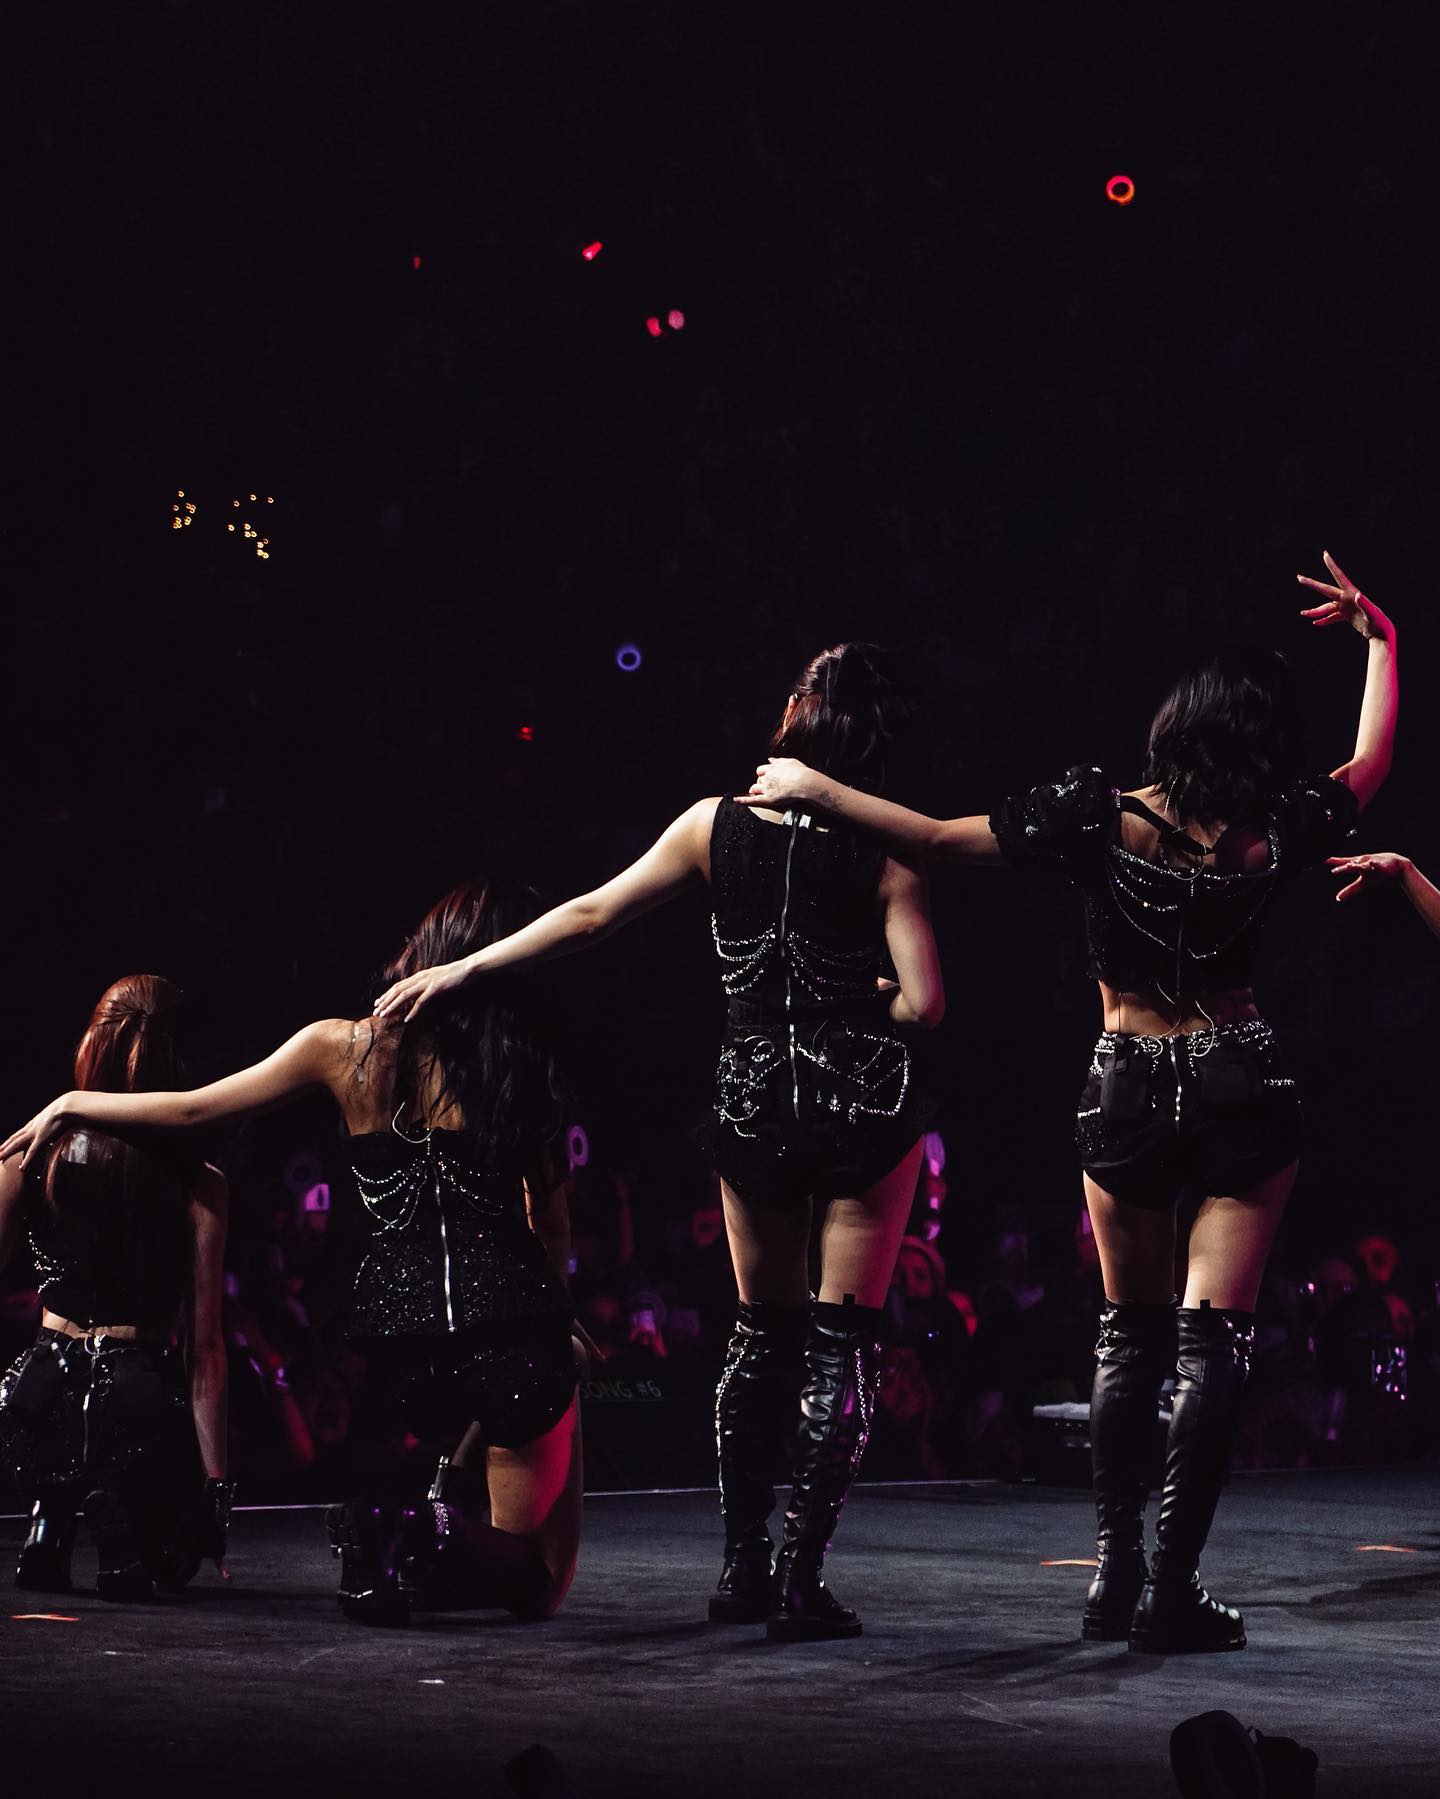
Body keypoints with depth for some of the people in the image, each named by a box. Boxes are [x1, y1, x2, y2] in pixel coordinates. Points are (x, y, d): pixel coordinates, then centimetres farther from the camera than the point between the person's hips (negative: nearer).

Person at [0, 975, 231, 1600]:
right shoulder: (200, 1186, -6)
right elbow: (207, 1350, -5)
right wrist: (215, 1482, 0)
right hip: (142, 1415, -2)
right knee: (172, 1555, 27)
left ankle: (53, 1516, 14)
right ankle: (120, 1521, -4)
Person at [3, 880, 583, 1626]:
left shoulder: (345, 1047, 2)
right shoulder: (526, 1067, 1)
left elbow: (191, 1109, 11)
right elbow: (554, 1228, 6)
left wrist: (69, 1105, 26)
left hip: (395, 1339, 3)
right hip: (517, 1326, -3)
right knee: (535, 1577, 10)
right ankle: (449, 1542, -21)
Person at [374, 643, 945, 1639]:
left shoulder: (718, 824, -3)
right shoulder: (883, 855, -10)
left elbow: (592, 914, 2)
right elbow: (924, 1002, -16)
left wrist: (461, 969, 10)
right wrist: (862, 1004, 6)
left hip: (754, 1104, 3)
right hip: (867, 1104, -3)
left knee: (763, 1332, 17)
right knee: (842, 1340, 3)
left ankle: (743, 1565, 18)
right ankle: (802, 1575, -3)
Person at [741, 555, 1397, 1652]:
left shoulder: (1101, 817, -13)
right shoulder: (1275, 835, -10)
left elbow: (936, 839, -10)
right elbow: (1373, 760, 9)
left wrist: (817, 790, 2)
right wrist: (1376, 632, 21)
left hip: (1127, 1091, 1)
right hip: (1244, 1089, -1)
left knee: (1133, 1334, 17)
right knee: (1214, 1337, 0)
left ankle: (1117, 1568, 16)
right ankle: (1173, 1588, -5)